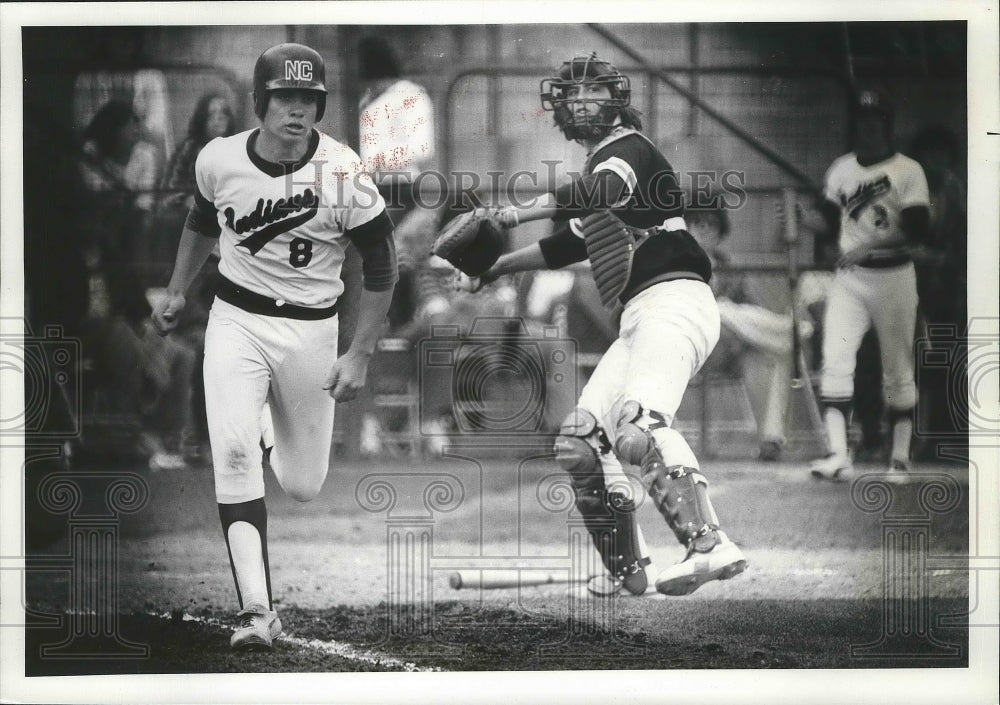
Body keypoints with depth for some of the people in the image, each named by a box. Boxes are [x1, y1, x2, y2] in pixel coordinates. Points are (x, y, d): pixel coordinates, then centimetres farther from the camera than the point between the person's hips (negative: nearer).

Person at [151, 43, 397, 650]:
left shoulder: (342, 174, -17)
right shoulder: (219, 160, -9)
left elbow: (381, 267, -7)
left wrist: (360, 356, -9)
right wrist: (176, 294, 22)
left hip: (310, 329, -1)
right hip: (235, 320, 1)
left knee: (304, 485, 7)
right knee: (233, 452, -20)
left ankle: (272, 428, 45)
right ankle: (258, 610, -20)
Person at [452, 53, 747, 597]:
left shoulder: (628, 147, -1)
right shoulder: (600, 164, 27)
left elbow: (600, 192, -25)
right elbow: (567, 245, 37)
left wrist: (515, 215, -25)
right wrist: (494, 266, 31)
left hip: (674, 301, -10)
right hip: (640, 319, 10)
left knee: (639, 426, -31)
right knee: (579, 440, 7)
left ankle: (709, 546, -44)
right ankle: (628, 571, 10)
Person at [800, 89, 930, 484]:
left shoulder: (908, 171, -4)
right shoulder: (841, 170, 11)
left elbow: (916, 230, -13)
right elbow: (829, 219, 16)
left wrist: (870, 244, -24)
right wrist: (807, 218, -7)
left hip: (893, 276, -3)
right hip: (849, 277, 4)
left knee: (897, 370, 4)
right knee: (835, 361, -12)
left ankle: (900, 457, 12)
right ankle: (838, 456, -16)